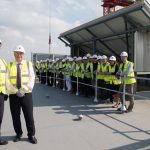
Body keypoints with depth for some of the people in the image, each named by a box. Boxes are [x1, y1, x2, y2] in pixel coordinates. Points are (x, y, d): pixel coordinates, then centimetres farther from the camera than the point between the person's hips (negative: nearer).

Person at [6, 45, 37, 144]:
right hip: (13, 95, 1)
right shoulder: (9, 66, 6)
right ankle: (18, 134, 28)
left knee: (29, 116, 2)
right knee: (15, 116, 10)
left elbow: (32, 79, -3)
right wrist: (16, 91, -14)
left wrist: (24, 90, -15)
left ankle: (31, 135, 17)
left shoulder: (28, 64, 5)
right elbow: (7, 81, -2)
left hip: (26, 94, -1)